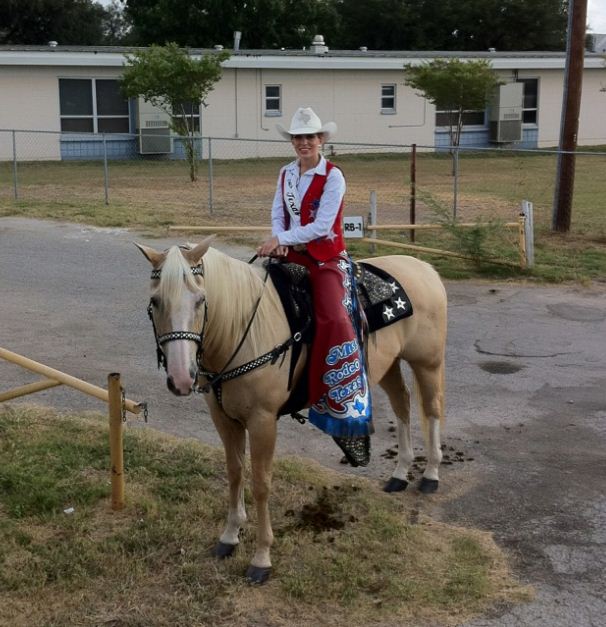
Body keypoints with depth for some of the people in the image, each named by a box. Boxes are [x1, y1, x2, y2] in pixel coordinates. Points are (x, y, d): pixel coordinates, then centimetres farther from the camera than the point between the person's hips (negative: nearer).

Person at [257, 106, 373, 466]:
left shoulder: (333, 176, -8)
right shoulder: (286, 174, 12)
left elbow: (321, 226, -15)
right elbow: (278, 215, 10)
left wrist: (281, 240, -18)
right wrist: (278, 241, -11)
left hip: (326, 256, -7)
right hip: (291, 254, 7)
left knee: (333, 320, -25)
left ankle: (351, 421, -23)